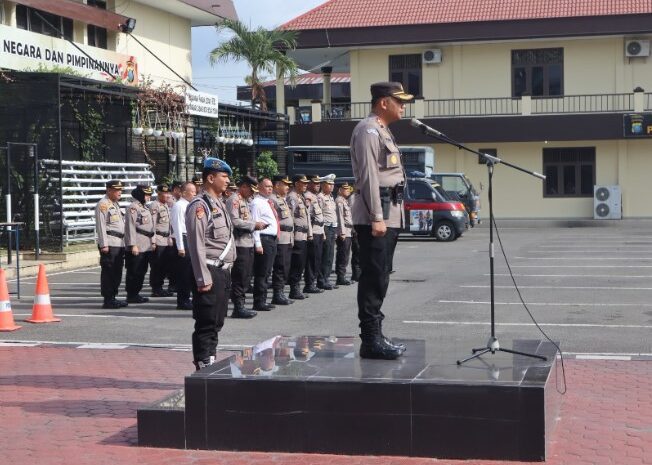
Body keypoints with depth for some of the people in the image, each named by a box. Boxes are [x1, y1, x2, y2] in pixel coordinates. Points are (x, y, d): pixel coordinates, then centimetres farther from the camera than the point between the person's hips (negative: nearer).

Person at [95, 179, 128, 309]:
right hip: (109, 244, -9)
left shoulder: (115, 204, 21)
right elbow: (101, 226, -14)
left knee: (117, 273, 11)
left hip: (119, 244, 9)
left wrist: (123, 243, 23)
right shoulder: (103, 204, -9)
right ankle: (108, 300, -4)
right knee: (108, 272, -6)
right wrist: (104, 245, -19)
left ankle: (112, 298, 18)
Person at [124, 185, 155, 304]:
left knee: (142, 271, 12)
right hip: (137, 247, -9)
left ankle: (136, 293, 18)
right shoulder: (133, 207, -11)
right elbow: (130, 227, -17)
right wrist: (133, 245, -21)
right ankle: (131, 295, 0)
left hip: (146, 246, 9)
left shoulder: (144, 208, 18)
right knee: (134, 272, -4)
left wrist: (153, 241, 18)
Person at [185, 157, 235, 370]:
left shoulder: (219, 204, 17)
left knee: (216, 322, 16)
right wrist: (203, 279, -21)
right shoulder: (200, 206, -14)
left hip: (223, 271, 10)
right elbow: (197, 245, -19)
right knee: (206, 324, -4)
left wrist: (227, 270, 17)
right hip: (210, 272, -10)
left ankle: (210, 365, 25)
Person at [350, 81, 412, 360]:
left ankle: (375, 336, 17)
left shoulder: (382, 131, 22)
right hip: (376, 215, -10)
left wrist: (387, 217, 19)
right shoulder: (368, 130, -10)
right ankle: (371, 341, -7)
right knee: (374, 278, -9)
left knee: (379, 278, 11)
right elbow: (368, 176, -18)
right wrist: (376, 218, -22)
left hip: (389, 215, 10)